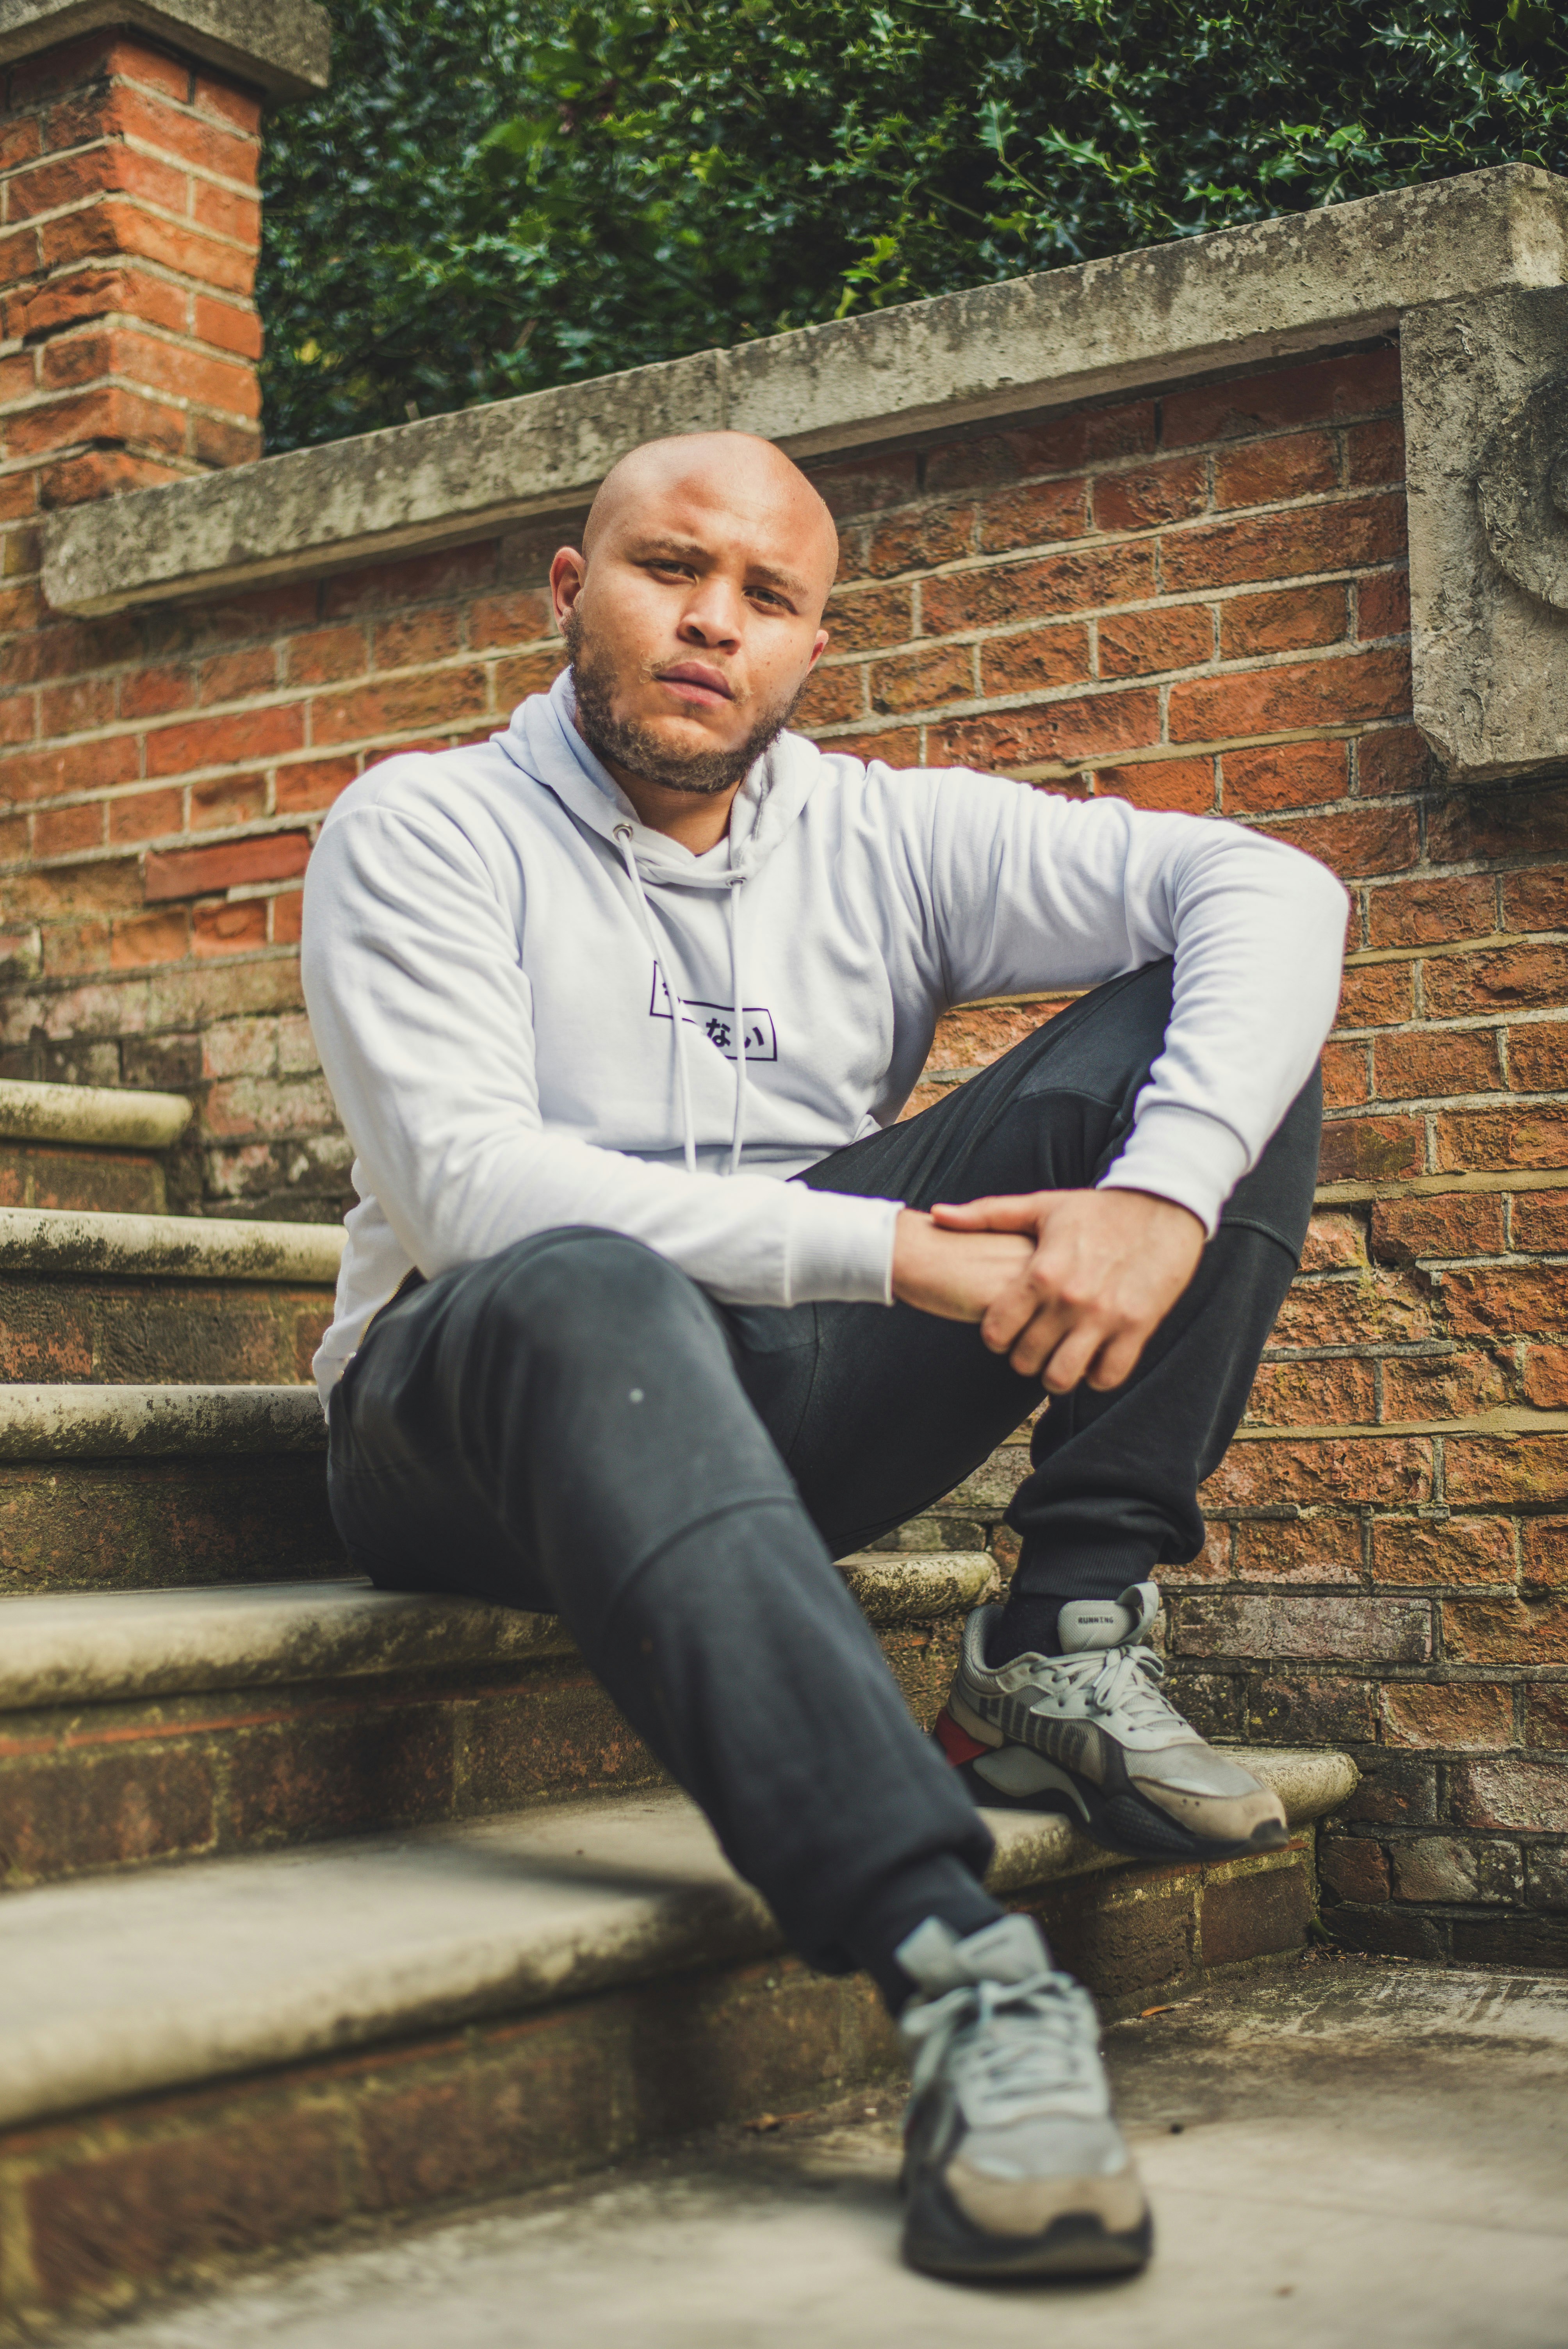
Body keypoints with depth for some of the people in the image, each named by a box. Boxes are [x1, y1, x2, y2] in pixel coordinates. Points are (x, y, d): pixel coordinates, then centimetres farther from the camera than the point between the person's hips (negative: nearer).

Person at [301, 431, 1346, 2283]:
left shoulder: (880, 837, 7)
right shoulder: (426, 831, -3)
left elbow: (1269, 888, -3)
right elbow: (466, 1183, -20)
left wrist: (1166, 1195, -22)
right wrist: (888, 1248, -26)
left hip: (794, 1402, 4)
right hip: (486, 1416, -4)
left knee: (1204, 1027, -7)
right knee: (586, 1293, -42)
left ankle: (1064, 1651, -20)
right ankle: (961, 1977, -52)